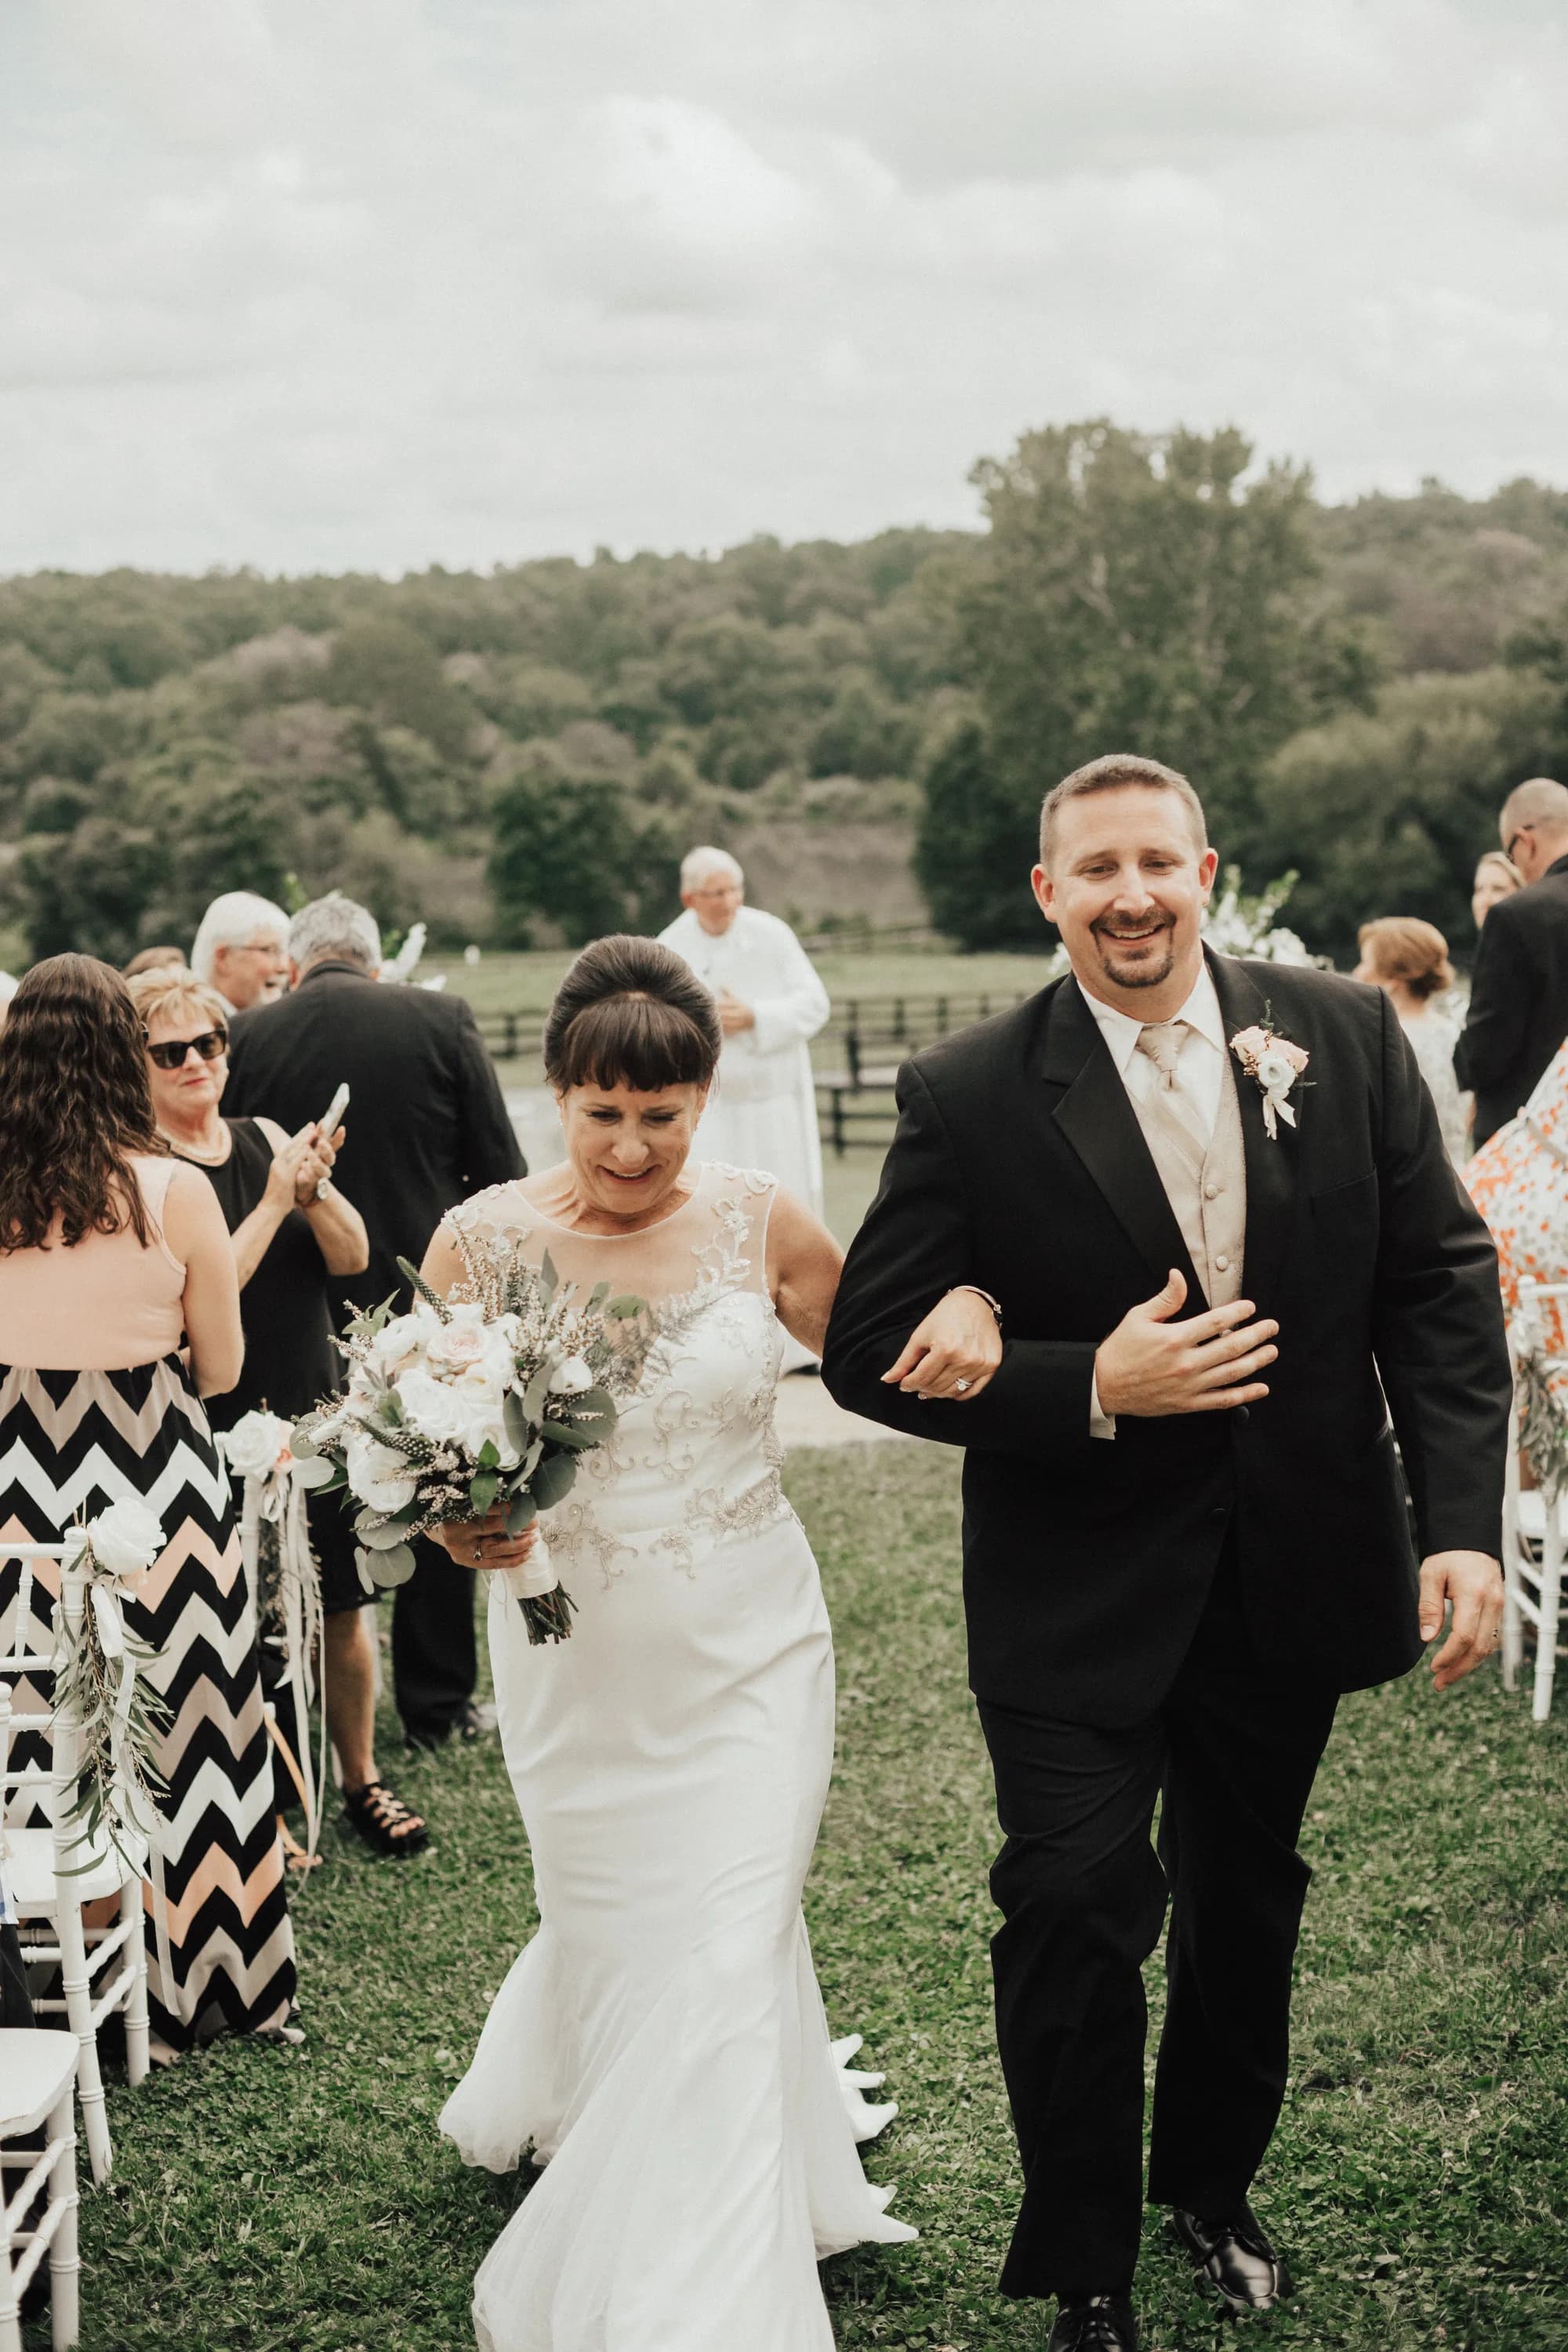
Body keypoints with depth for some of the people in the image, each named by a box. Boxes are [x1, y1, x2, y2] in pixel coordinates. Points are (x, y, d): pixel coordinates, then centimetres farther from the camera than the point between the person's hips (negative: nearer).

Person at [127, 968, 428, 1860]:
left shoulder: (266, 1140, 7)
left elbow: (352, 1257, 2)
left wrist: (315, 1187, -16)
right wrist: (275, 1200, -20)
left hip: (319, 1412, 5)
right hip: (221, 1434, -5)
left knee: (345, 1608, 12)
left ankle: (362, 1781, 30)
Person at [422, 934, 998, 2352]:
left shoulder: (758, 1222, -6)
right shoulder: (483, 1241, -8)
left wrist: (960, 1303, -15)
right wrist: (461, 1528, -22)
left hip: (750, 1650, 0)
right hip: (580, 1664, 0)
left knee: (729, 1961, -2)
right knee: (625, 1951, 14)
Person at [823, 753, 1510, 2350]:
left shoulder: (1344, 1037, -5)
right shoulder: (970, 1098, -13)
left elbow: (1440, 1280, -3)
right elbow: (871, 1350, -11)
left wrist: (1462, 1524, -11)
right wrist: (1090, 1389, -22)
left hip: (1289, 1573, 3)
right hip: (1081, 1594, -3)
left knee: (1247, 1894, 20)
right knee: (1077, 1911, -4)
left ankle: (1211, 2179, 45)